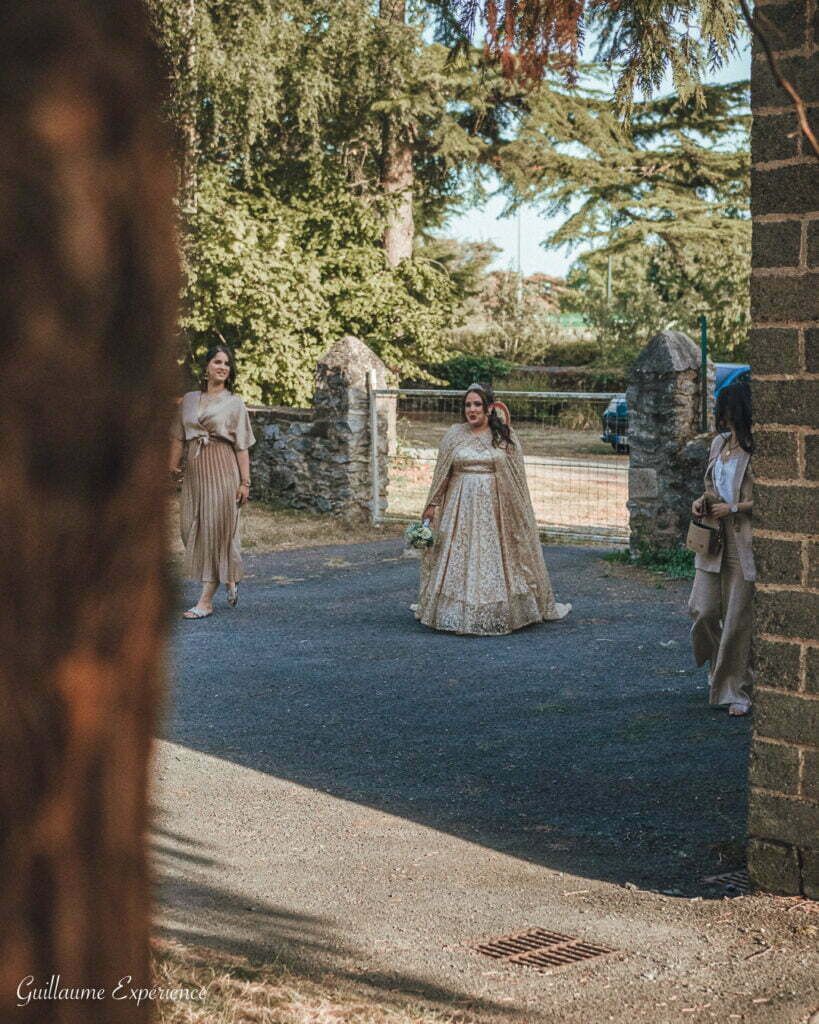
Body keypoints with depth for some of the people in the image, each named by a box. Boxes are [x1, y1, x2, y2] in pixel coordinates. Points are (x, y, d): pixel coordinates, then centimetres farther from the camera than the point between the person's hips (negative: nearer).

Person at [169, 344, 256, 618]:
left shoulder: (234, 403, 3)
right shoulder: (189, 400, 13)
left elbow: (242, 446, 0)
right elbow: (178, 438, 14)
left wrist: (245, 482, -6)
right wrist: (172, 467, 4)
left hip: (222, 469, -4)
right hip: (194, 470, 4)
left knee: (216, 529, -6)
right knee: (191, 528, 3)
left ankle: (206, 600, -4)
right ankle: (230, 579, 25)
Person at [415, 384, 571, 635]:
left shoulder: (506, 437, 2)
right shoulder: (454, 435, 5)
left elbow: (518, 477, 4)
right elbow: (441, 473, 8)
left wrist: (520, 511, 1)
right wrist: (433, 504, 4)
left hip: (496, 507, -1)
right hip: (461, 506, 1)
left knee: (496, 558, 2)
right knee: (458, 558, 1)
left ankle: (501, 612, 12)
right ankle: (456, 612, 10)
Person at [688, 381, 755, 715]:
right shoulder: (719, 443, 12)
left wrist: (734, 508, -14)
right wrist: (703, 501, 5)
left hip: (744, 543, -6)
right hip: (714, 537, 6)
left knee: (738, 618, 0)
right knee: (703, 610, 4)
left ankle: (735, 690, 11)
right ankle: (721, 667, 30)